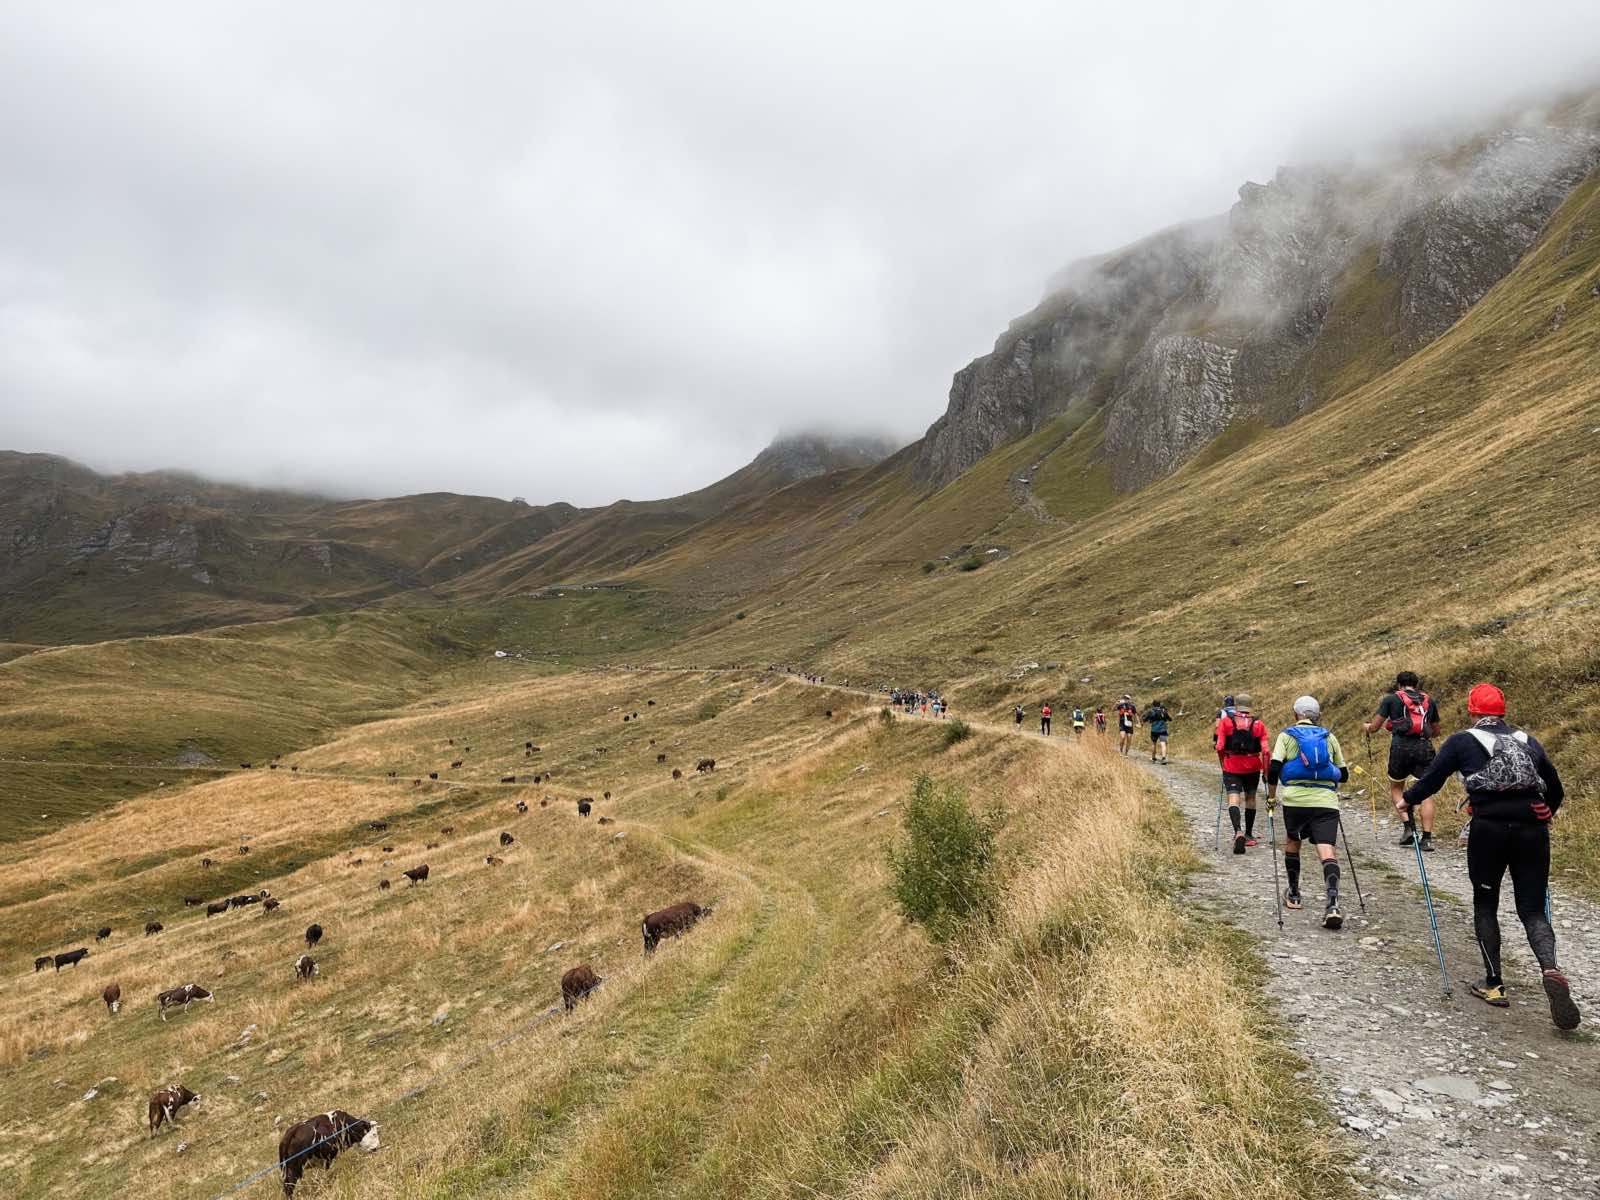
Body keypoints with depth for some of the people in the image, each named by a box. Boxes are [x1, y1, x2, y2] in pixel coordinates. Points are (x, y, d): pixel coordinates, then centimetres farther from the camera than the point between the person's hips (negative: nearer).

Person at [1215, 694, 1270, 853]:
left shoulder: (1225, 721, -2)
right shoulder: (1259, 723, 2)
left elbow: (1219, 748, -6)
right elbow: (1266, 751, -6)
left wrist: (1222, 765, 8)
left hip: (1232, 767, -2)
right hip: (1253, 767, 2)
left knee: (1233, 799, -6)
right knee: (1250, 798, 19)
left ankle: (1238, 832, -30)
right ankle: (1249, 835, 29)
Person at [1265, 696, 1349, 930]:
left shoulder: (1286, 736, 7)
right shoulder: (1329, 737, 14)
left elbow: (1274, 769, -4)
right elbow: (1344, 774, 20)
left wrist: (1271, 797, 8)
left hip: (1295, 799, 0)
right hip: (1326, 801, 1)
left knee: (1292, 842, 22)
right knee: (1327, 850, -8)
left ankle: (1293, 895, 31)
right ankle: (1332, 903, -26)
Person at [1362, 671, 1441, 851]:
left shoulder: (1391, 699, 9)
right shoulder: (1429, 700, 19)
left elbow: (1374, 727, 7)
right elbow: (1436, 731, 27)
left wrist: (1367, 727, 29)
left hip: (1401, 747, -2)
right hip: (1424, 748, 2)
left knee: (1396, 788, 16)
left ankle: (1408, 827, -1)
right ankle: (1427, 838, -5)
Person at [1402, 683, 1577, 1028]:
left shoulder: (1462, 741, 4)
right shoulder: (1528, 741, 16)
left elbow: (1431, 779, 3)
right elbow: (1556, 790, 24)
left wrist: (1407, 800, 22)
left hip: (1489, 828, -3)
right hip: (1533, 830, 3)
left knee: (1485, 906, 14)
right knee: (1533, 910, 9)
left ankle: (1494, 984, 15)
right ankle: (1551, 968, -18)